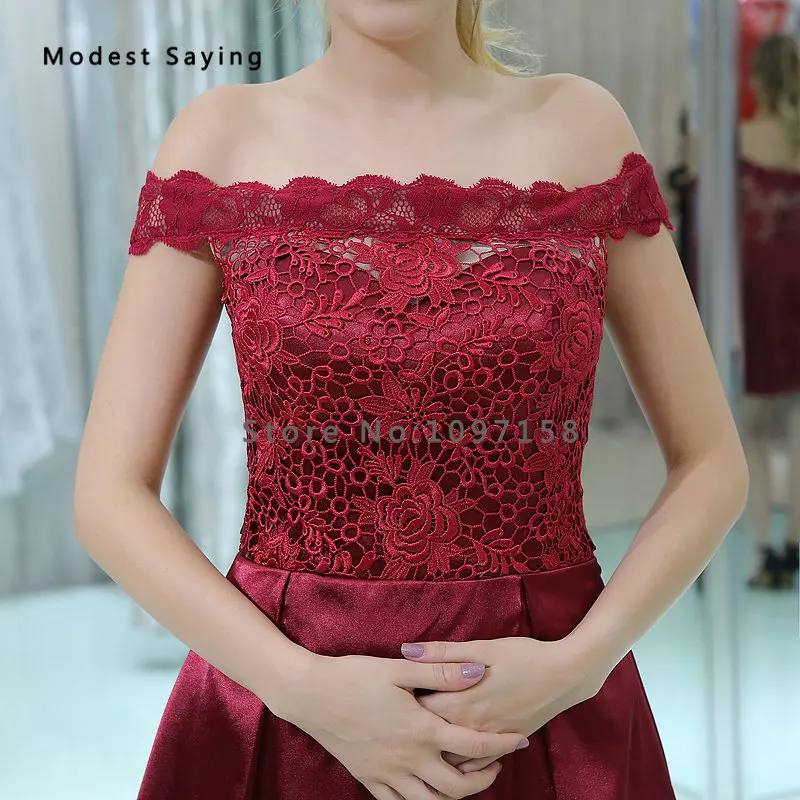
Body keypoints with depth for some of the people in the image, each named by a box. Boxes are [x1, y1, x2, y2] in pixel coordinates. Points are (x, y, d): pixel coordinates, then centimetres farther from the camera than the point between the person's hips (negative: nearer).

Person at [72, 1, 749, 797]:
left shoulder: (581, 125, -1)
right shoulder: (220, 137, -2)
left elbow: (713, 463, 2)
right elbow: (109, 493, -4)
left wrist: (576, 663, -12)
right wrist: (308, 688, -16)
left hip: (550, 718, 1)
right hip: (283, 719, 0)